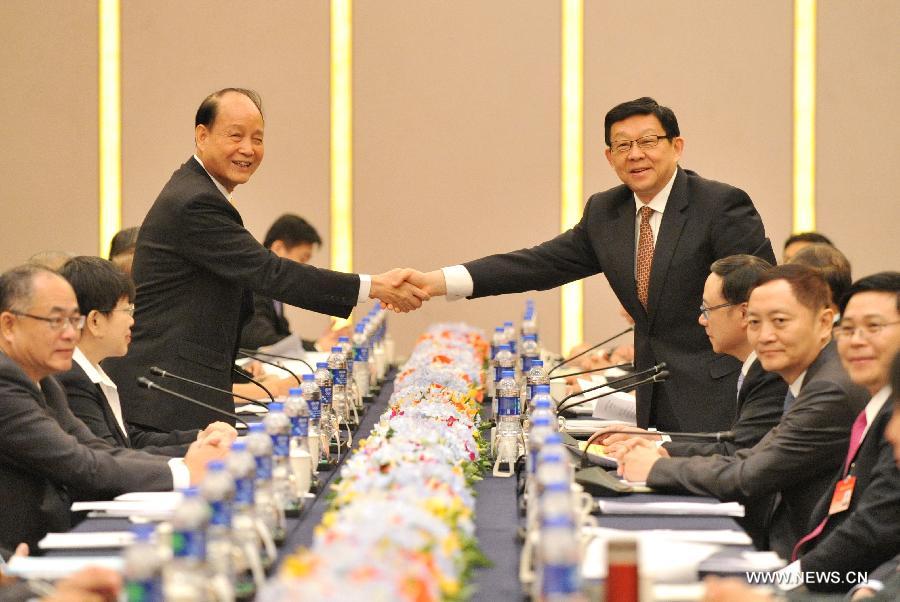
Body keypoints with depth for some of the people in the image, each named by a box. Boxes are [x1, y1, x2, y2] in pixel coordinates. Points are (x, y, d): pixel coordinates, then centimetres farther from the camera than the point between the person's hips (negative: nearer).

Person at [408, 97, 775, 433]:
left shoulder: (722, 205, -9)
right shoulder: (604, 213, 10)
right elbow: (542, 264, 5)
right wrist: (438, 282, -6)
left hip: (717, 400, -5)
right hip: (655, 404, 5)